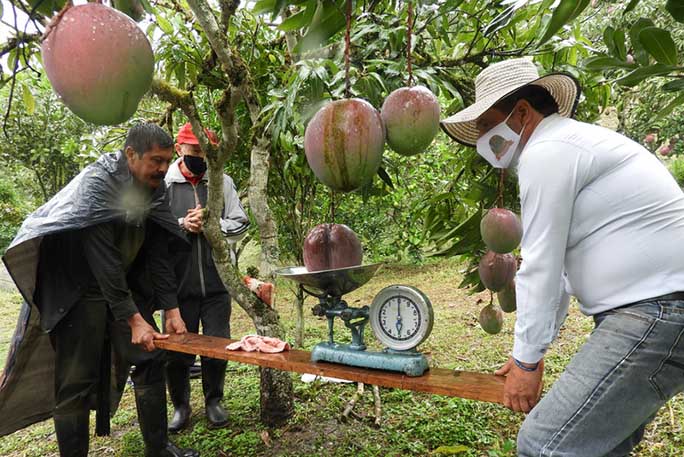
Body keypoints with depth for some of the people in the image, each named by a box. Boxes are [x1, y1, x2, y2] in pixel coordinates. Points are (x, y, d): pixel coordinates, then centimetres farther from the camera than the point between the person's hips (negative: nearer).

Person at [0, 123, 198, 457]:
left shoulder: (155, 190, -3)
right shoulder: (97, 183, -23)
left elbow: (158, 255, -1)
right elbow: (103, 260, -27)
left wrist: (171, 309, -6)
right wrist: (134, 320, -28)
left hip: (124, 284, 7)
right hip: (80, 290, -6)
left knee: (150, 361, 6)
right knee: (76, 380, -3)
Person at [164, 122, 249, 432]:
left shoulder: (223, 182, 5)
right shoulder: (163, 183, -2)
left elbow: (240, 226, 2)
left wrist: (209, 224, -12)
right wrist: (182, 225, -15)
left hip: (217, 282, 2)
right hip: (178, 282, -1)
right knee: (177, 348, 10)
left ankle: (213, 401, 33)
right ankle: (180, 405, 33)